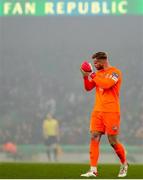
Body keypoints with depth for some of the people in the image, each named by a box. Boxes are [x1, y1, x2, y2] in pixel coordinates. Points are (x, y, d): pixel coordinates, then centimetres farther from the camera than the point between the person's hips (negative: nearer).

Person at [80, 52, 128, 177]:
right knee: (94, 138, -5)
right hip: (97, 111, 6)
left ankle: (124, 164, 22)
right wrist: (86, 77, 2)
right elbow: (88, 88, 18)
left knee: (113, 141, -2)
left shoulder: (115, 72, -5)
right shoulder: (98, 73, 16)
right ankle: (93, 170, -7)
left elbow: (107, 84, -21)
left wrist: (93, 76, -11)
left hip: (111, 112, -6)